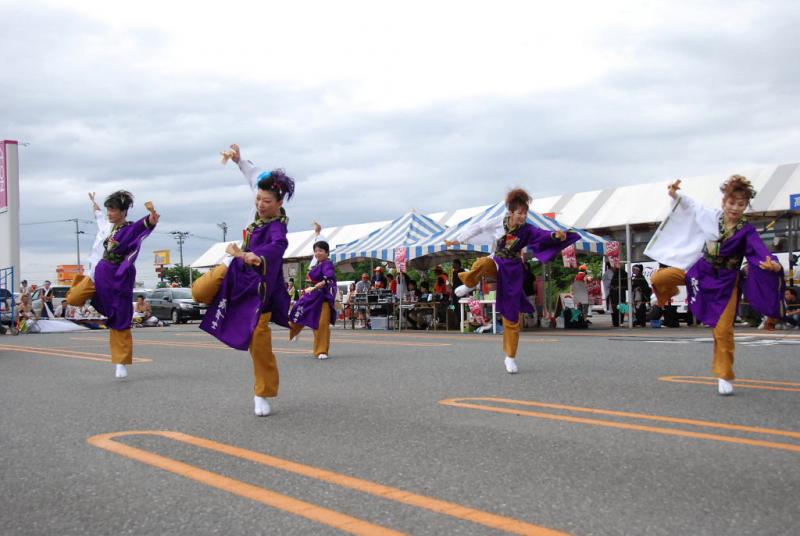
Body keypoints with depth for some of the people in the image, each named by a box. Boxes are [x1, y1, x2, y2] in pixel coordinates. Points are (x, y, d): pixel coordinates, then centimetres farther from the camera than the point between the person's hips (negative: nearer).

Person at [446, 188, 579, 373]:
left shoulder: (527, 230, -13)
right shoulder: (498, 222, -11)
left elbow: (544, 235, -30)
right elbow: (478, 228, 3)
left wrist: (556, 236, -52)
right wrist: (458, 240, 11)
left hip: (513, 271, 0)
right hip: (496, 264, 0)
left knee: (512, 316, -2)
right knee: (481, 264, -40)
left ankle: (510, 358, 12)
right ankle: (469, 285, -6)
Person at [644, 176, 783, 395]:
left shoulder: (747, 231, -16)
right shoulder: (712, 216, -8)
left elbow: (762, 251, -30)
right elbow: (689, 204, 8)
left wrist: (774, 264, -50)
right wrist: (675, 194, -7)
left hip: (725, 281, -2)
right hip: (700, 270, 3)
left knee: (723, 330, -2)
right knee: (659, 279, -15)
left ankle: (724, 376, 13)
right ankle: (668, 296, 24)